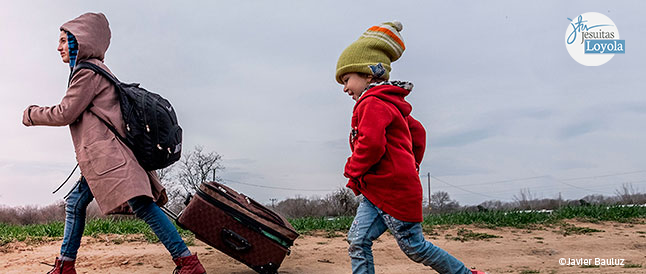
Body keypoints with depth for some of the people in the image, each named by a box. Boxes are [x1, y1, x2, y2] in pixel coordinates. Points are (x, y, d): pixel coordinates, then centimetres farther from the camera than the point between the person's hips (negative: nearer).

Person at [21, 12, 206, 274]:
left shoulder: (88, 71, -6)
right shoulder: (99, 70, 25)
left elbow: (65, 114, -5)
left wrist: (31, 115, 10)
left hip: (108, 154, -11)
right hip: (103, 158, 11)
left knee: (142, 206, -17)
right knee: (75, 203, 15)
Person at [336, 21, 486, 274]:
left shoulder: (372, 103, -14)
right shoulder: (391, 104, 19)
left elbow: (371, 144, -28)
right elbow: (418, 132, 28)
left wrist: (353, 171, -11)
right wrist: (411, 166, 27)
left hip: (395, 190, -10)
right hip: (377, 191, 10)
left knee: (414, 247, 2)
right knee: (358, 240, 0)